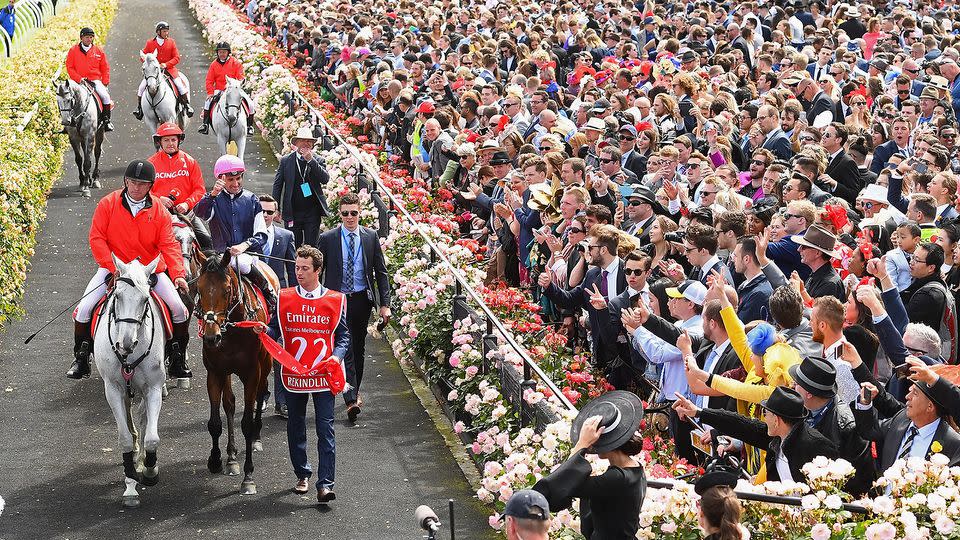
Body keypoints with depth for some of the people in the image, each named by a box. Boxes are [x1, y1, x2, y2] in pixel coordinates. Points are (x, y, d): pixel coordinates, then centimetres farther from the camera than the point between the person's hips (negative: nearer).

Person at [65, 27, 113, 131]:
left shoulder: (99, 51, 9)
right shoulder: (73, 51, 5)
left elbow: (105, 68, 13)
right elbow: (69, 67, 2)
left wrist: (104, 83, 2)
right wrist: (79, 78, -11)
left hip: (95, 80, 1)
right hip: (79, 81, -1)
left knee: (105, 96, -20)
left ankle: (106, 120, -8)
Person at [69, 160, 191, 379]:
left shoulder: (159, 211, -3)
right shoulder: (108, 204, -6)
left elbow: (169, 245, -9)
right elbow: (96, 238, -9)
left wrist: (178, 274, -25)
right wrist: (114, 267, -20)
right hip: (114, 268, 0)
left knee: (179, 309, -12)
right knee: (84, 308, -14)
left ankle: (178, 360, 8)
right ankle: (81, 358, 7)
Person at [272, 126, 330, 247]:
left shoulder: (317, 161, 4)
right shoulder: (286, 160, 2)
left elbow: (325, 179, -11)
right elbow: (277, 185, 4)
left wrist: (311, 160, -16)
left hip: (313, 212, 0)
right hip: (292, 213, 0)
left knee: (311, 246, 3)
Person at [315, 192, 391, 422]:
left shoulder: (371, 237, 3)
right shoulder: (327, 238, -3)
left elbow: (381, 272, 6)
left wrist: (385, 304, 1)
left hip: (362, 299, 3)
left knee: (358, 349, 14)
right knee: (345, 349, -11)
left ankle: (354, 392, 31)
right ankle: (351, 399, -17)